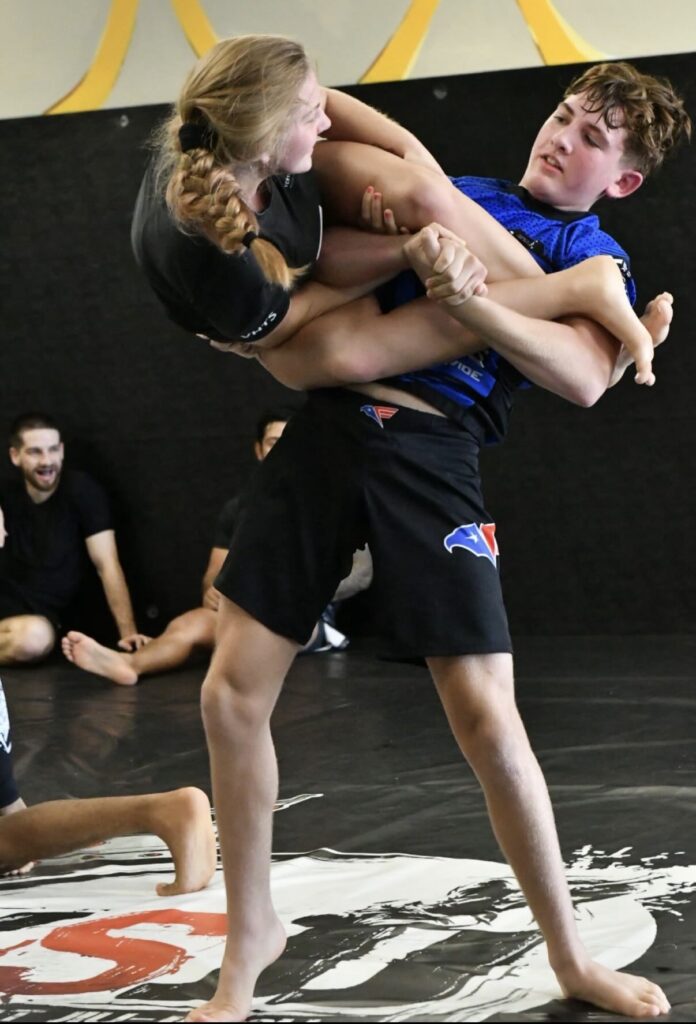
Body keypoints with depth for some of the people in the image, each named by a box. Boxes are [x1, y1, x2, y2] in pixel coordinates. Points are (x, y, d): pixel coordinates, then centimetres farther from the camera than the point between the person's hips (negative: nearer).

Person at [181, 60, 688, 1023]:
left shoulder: (592, 258, 7)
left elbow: (583, 375, -14)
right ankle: (250, 935, 16)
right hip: (329, 425, 4)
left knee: (487, 716, -9)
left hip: (432, 451, -4)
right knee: (232, 691, -2)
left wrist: (463, 292, -25)